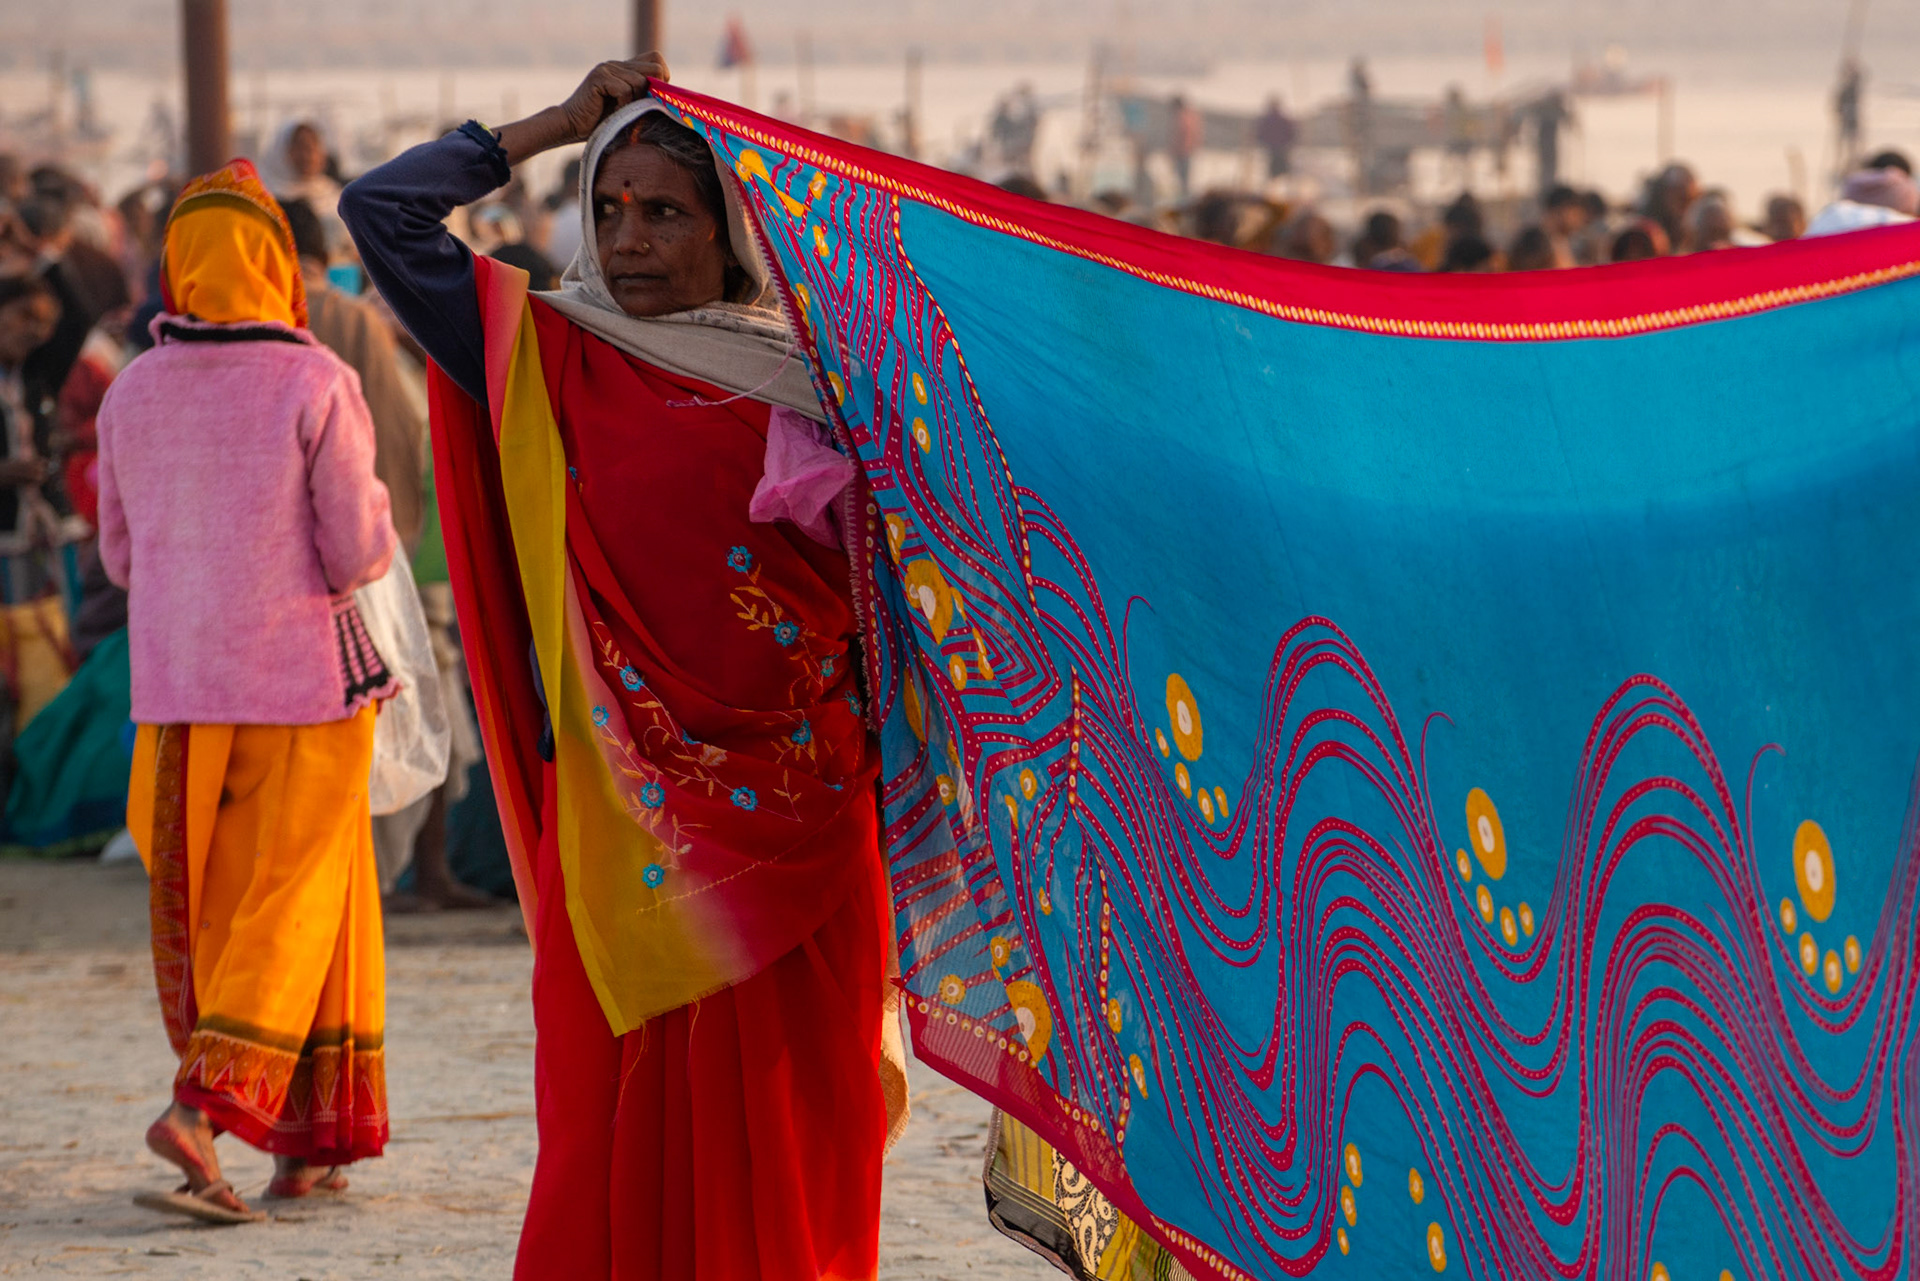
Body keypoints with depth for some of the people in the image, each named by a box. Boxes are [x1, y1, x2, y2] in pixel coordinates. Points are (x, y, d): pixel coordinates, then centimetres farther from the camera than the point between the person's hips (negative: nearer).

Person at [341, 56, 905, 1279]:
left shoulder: (811, 388, 7)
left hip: (797, 839, 0)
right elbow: (382, 209, 3)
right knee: (614, 1124, -2)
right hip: (618, 823, 0)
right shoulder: (555, 364, 7)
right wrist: (557, 125, 7)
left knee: (788, 1141, 0)